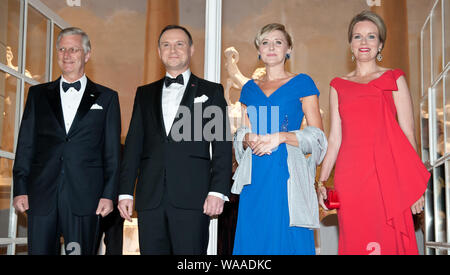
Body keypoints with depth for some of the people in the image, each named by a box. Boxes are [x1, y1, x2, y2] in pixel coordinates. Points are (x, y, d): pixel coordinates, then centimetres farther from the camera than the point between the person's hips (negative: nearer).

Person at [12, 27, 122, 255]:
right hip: (41, 195, 2)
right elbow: (25, 144, 10)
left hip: (84, 197, -1)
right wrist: (20, 189, 2)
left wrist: (109, 194, -2)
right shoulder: (38, 94, 14)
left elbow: (112, 152, 6)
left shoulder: (106, 98, 9)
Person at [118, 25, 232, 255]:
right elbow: (133, 145, 14)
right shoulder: (145, 94, 19)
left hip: (192, 199, -3)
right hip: (150, 199, 3)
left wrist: (218, 191, -9)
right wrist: (125, 192, 5)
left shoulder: (211, 91, 10)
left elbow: (222, 145, 2)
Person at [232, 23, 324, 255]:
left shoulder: (302, 83, 4)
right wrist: (249, 139, -4)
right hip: (255, 177, 4)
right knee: (253, 241, 3)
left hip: (288, 173, -3)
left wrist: (280, 137, -15)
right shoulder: (249, 89, 16)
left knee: (287, 240, -3)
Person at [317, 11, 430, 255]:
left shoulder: (394, 79, 9)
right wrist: (321, 181, 4)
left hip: (387, 174, -2)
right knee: (355, 242, 2)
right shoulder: (338, 86, 15)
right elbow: (334, 139, 13)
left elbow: (408, 133, 3)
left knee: (389, 242, -3)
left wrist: (415, 184, -4)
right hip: (349, 177, 2)